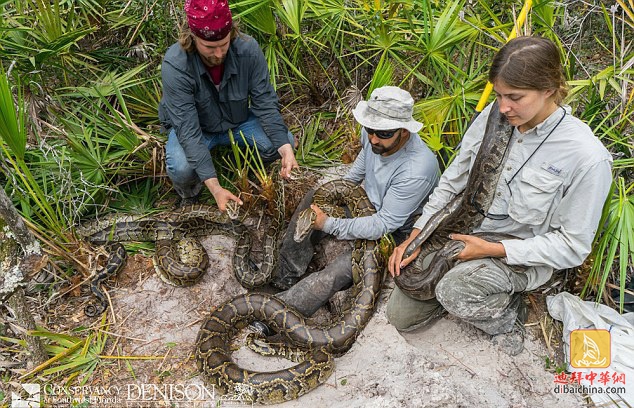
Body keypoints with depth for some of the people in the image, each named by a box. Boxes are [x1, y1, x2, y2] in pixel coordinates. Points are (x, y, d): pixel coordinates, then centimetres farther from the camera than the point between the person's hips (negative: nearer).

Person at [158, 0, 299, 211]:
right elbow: (188, 130, -34)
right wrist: (215, 187, -42)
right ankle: (189, 197, 5)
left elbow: (265, 103, -20)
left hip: (238, 121, 3)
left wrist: (286, 148, -37)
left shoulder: (249, 49, -25)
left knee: (284, 142, -21)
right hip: (194, 126, -2)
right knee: (181, 169, -33)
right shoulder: (175, 65, -32)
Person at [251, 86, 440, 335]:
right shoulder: (372, 135, -14)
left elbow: (383, 225, -31)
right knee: (314, 198, -9)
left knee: (339, 271, -29)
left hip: (395, 232, -8)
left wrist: (329, 225, -29)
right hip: (368, 203, 8)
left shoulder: (417, 171, -36)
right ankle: (287, 276, -7)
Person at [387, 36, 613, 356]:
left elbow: (573, 246, -16)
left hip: (523, 254, -4)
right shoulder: (492, 117, -9)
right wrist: (416, 237, -7)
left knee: (453, 290, -36)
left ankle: (508, 315, -1)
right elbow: (452, 181, 1)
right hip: (465, 232, 5)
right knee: (400, 315, 4)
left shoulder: (588, 157, -23)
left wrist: (493, 250, -23)